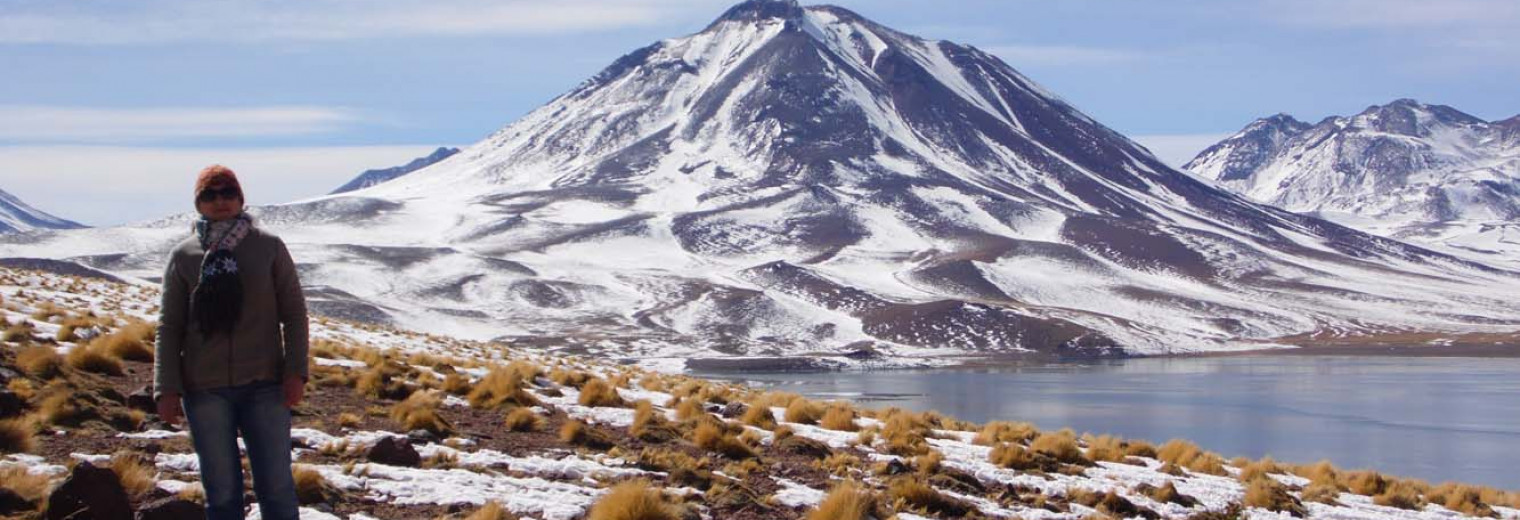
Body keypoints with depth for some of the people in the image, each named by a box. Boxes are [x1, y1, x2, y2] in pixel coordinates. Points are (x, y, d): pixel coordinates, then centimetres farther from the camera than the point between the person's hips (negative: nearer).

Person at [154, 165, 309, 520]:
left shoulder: (269, 247, 3)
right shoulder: (184, 256, 5)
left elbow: (293, 311, 4)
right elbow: (169, 326, 5)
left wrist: (295, 371, -7)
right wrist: (166, 389, -3)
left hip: (264, 385, -1)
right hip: (205, 389, 1)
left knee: (276, 487, 2)